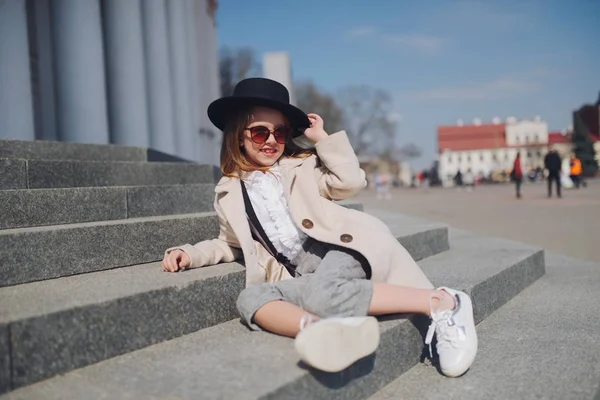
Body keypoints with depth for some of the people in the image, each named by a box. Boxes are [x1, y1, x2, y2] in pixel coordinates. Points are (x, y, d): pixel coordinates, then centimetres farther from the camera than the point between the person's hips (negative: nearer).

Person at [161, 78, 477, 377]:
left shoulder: (303, 166, 13)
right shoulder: (228, 193, 17)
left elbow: (350, 182, 0)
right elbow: (231, 244, 29)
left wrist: (322, 139, 2)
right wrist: (190, 254, 13)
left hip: (341, 251, -3)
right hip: (303, 278, 3)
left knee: (322, 293, -36)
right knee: (250, 298, -26)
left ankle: (443, 302, -30)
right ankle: (317, 329, -56)